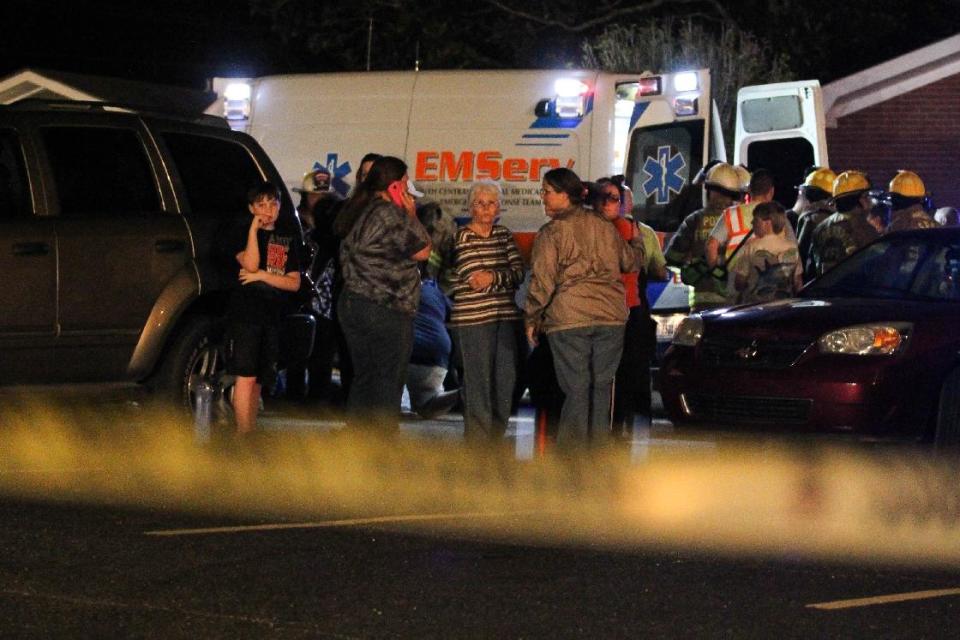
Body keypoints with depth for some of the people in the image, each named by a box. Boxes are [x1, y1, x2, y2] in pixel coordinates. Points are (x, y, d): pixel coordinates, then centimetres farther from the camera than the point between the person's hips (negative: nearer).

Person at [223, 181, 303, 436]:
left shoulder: (288, 239, 15)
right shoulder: (242, 235, 2)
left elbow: (294, 283, 7)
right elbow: (250, 264, -17)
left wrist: (263, 276, -6)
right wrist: (254, 229, -14)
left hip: (272, 316, 5)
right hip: (245, 313, -5)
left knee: (259, 380, 8)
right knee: (245, 376, -11)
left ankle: (252, 432, 14)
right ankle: (243, 435, -13)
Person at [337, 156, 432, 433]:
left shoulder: (357, 211, 13)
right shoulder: (390, 214, -14)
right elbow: (422, 251, -9)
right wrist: (411, 215, 1)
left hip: (351, 303, 8)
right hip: (385, 309, -8)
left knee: (363, 377, 12)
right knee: (389, 379, -3)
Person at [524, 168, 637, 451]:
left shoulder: (552, 232, -4)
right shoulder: (605, 227, 13)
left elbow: (542, 281, -9)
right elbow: (630, 262, 27)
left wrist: (531, 319, 2)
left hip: (569, 320, -4)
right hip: (611, 316, 4)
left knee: (576, 389, -2)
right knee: (602, 386, 9)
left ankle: (570, 451, -3)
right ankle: (598, 446, 11)